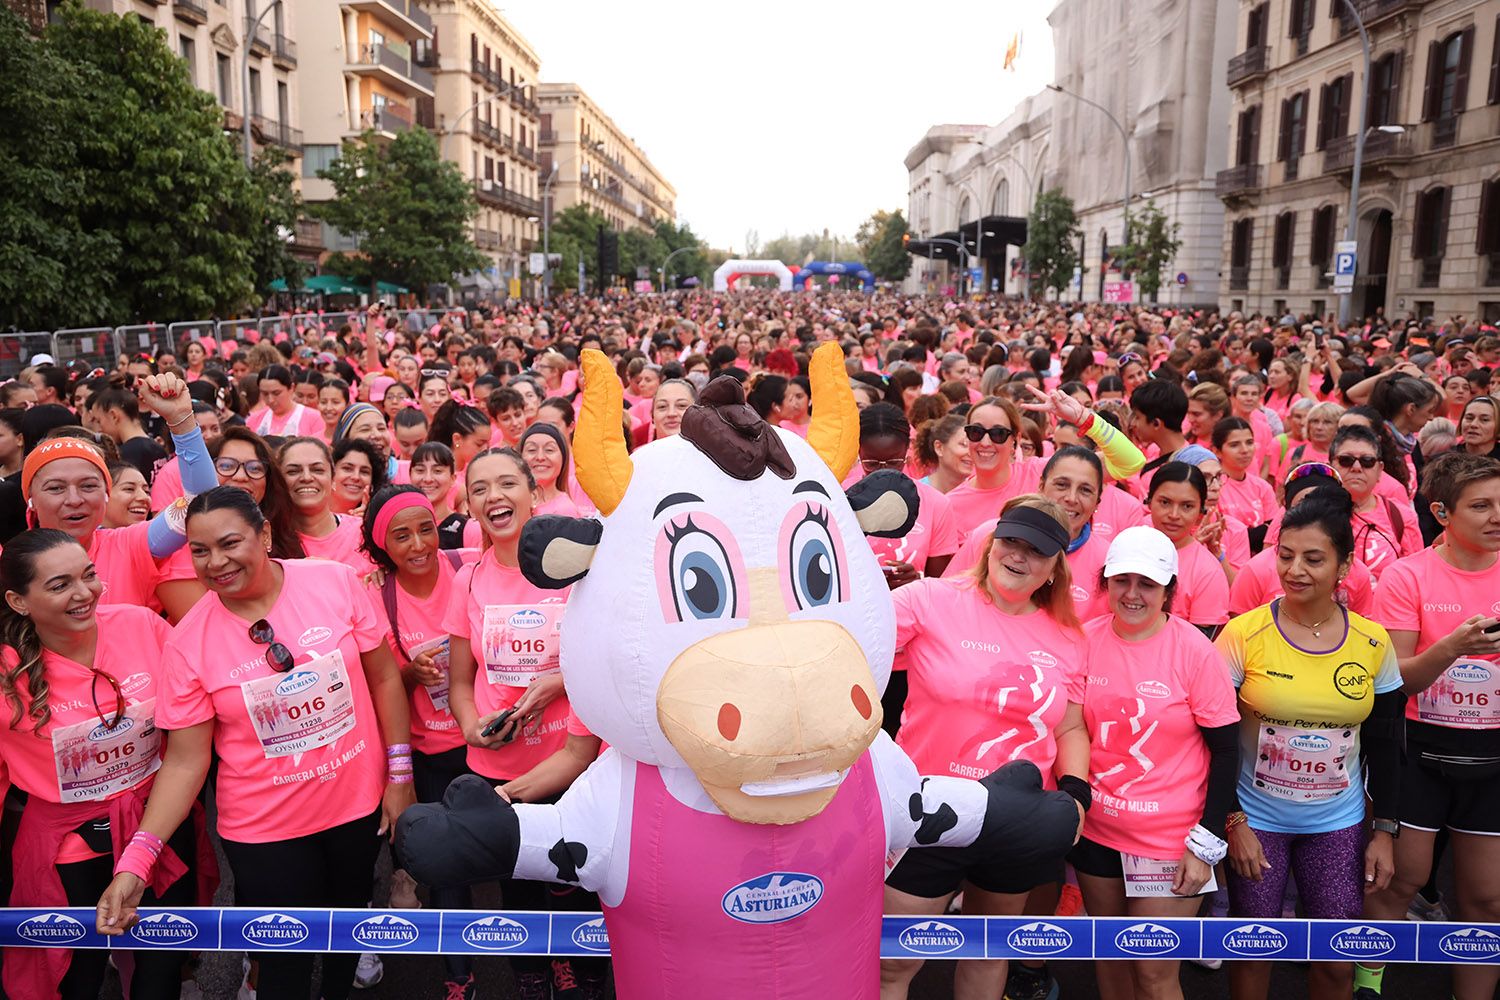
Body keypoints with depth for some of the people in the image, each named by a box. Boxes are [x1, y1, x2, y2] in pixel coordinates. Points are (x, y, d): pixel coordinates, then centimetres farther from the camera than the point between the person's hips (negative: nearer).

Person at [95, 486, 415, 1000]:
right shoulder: (187, 642, -12)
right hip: (265, 827, -1)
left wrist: (400, 775, -4)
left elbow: (383, 678, -5)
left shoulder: (336, 582, -13)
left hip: (359, 802, 2)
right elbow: (185, 761, -8)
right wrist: (134, 863, -16)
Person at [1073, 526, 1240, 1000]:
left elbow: (1226, 751, -9)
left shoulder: (1194, 651, -14)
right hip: (1095, 831, 4)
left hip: (1170, 839, -3)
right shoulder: (1086, 640, -5)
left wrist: (1207, 844, -11)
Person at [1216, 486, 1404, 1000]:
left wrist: (1384, 830, 5)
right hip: (1257, 818, -2)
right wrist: (1234, 822, -10)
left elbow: (1384, 745, 5)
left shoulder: (1373, 642, -4)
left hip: (1338, 823, 2)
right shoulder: (1243, 634, -13)